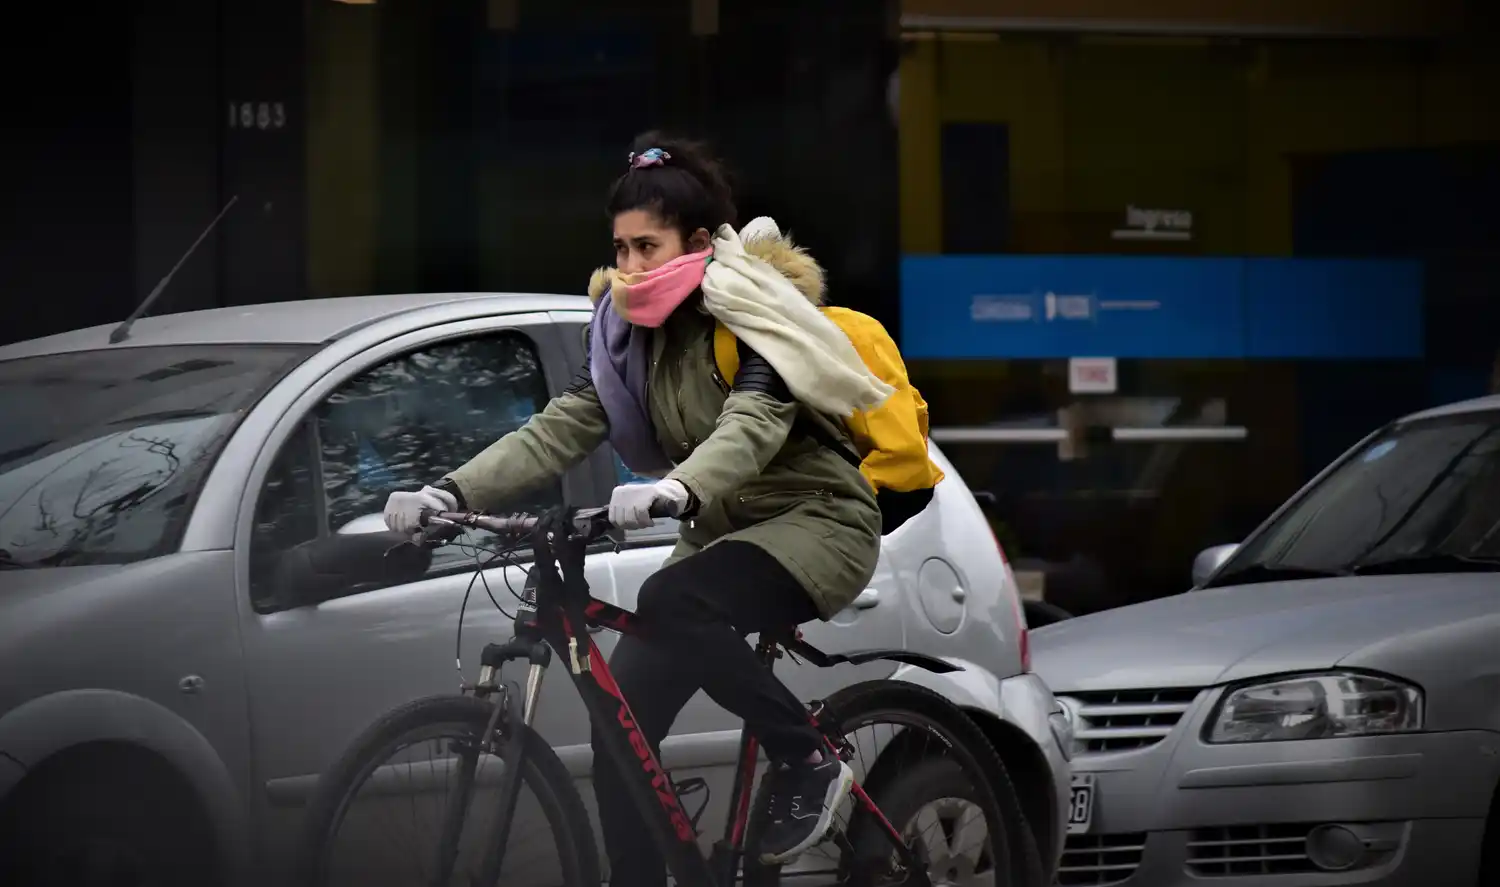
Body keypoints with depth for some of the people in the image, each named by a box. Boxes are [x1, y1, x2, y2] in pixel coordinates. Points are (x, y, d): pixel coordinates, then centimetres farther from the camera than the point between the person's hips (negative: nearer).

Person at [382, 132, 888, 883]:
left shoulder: (751, 312, -16)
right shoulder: (632, 330, 3)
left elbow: (753, 425, -34)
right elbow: (560, 430, -7)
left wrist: (674, 491, -55)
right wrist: (450, 493, -23)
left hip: (815, 519, -7)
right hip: (725, 533, 7)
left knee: (669, 603, -34)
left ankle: (808, 761, -18)